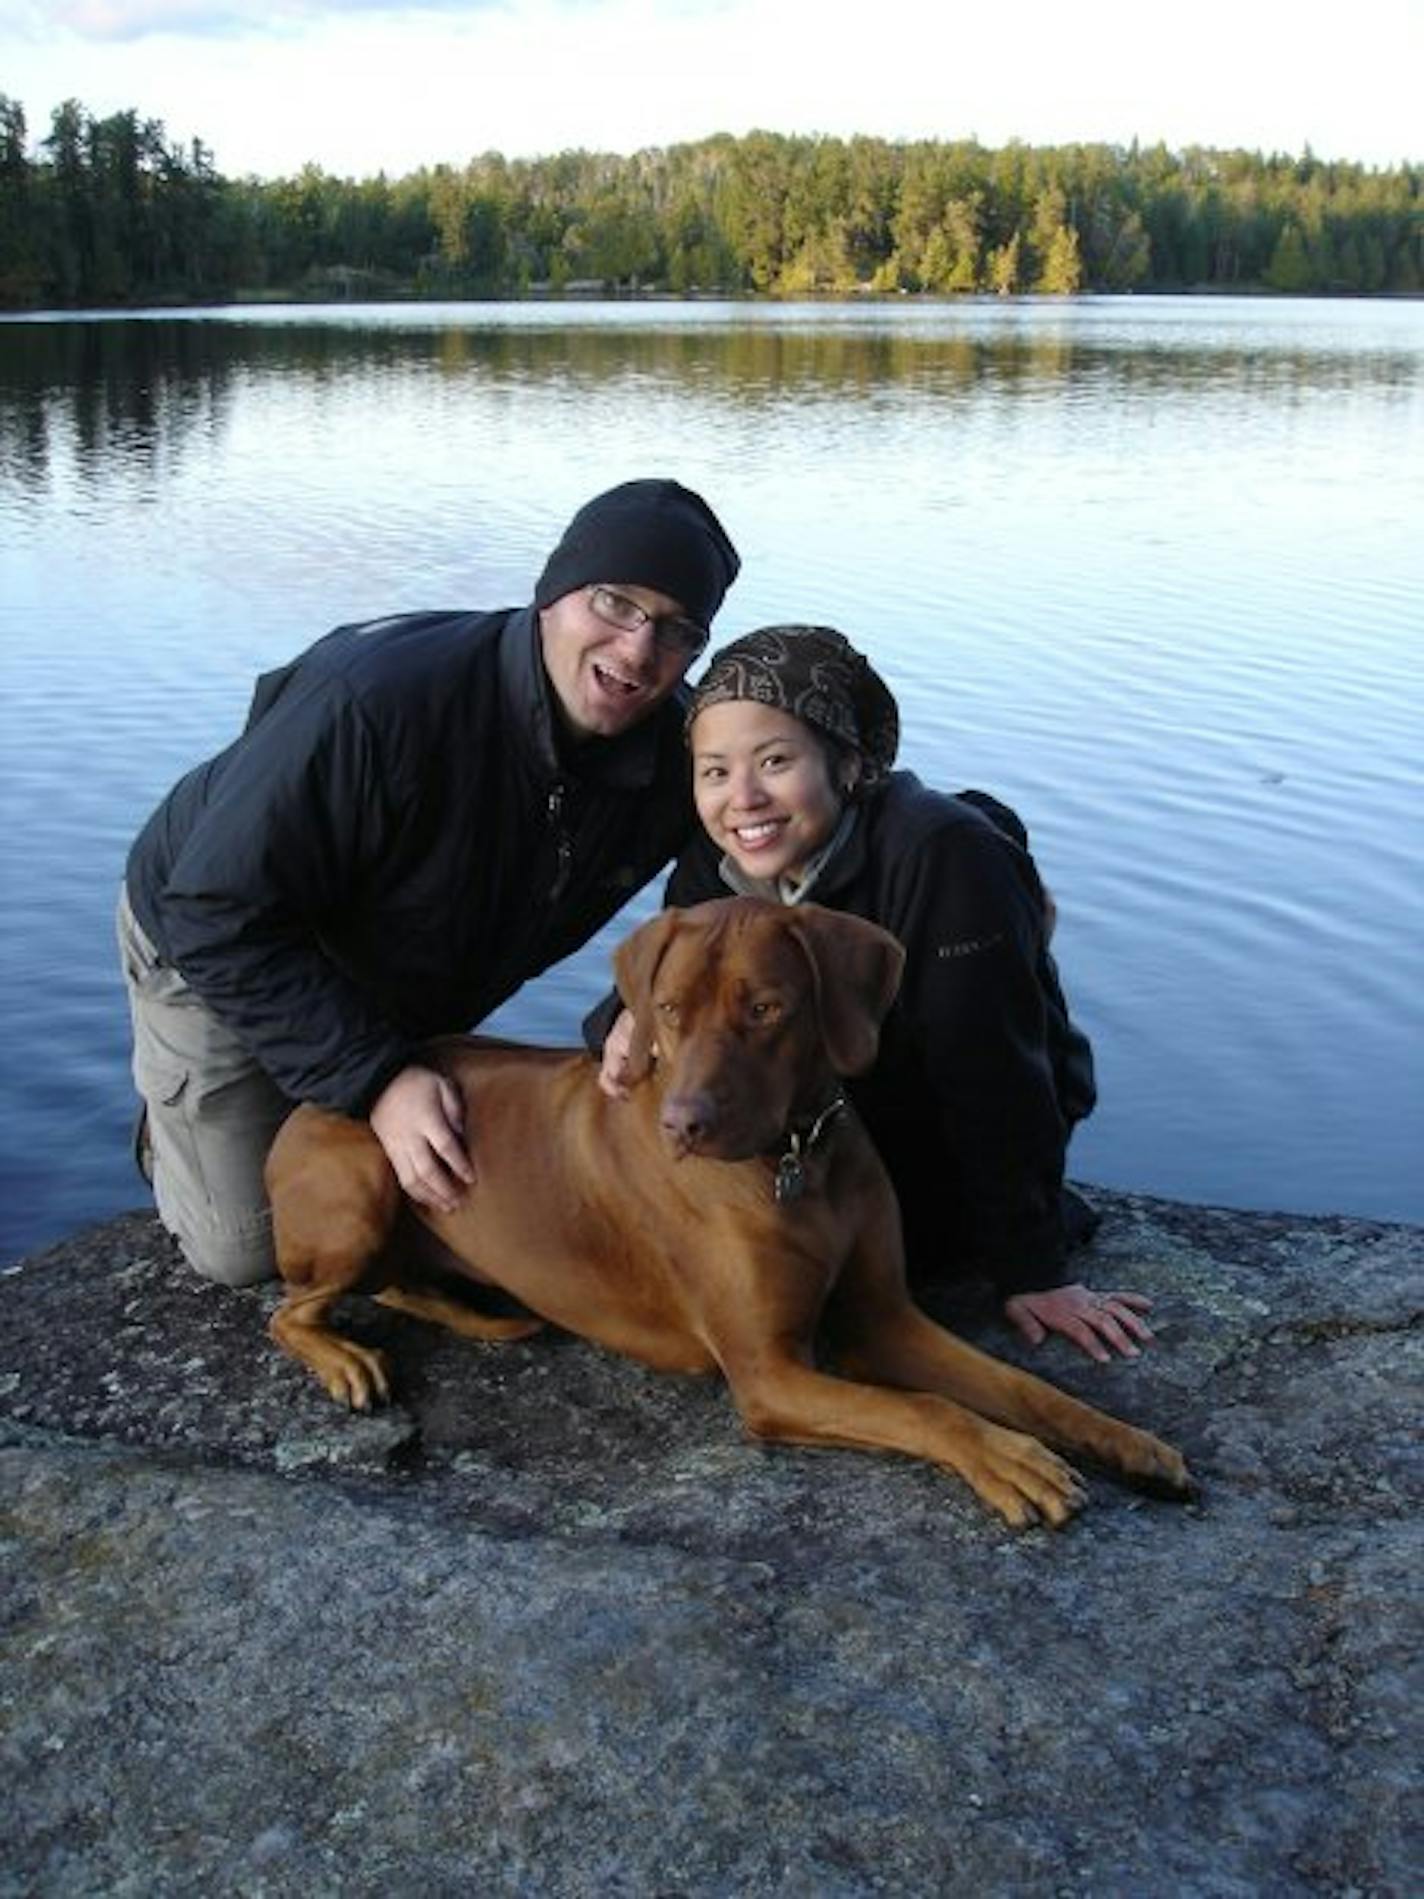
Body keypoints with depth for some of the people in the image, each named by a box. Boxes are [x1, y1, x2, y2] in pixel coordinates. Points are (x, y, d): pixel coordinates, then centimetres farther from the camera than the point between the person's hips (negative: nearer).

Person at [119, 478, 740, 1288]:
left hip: (401, 999, 6)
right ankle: (171, 1121, 26)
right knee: (247, 1248, -1)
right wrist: (375, 1079, -36)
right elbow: (223, 916, -35)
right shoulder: (378, 699, -41)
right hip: (213, 950, -5)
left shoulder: (680, 753, -24)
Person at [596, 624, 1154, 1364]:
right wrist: (633, 1017, -31)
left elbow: (994, 1080, -30)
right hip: (833, 1115, 7)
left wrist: (1035, 1274, -24)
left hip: (962, 1138, -6)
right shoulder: (717, 860, -13)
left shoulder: (942, 856, -33)